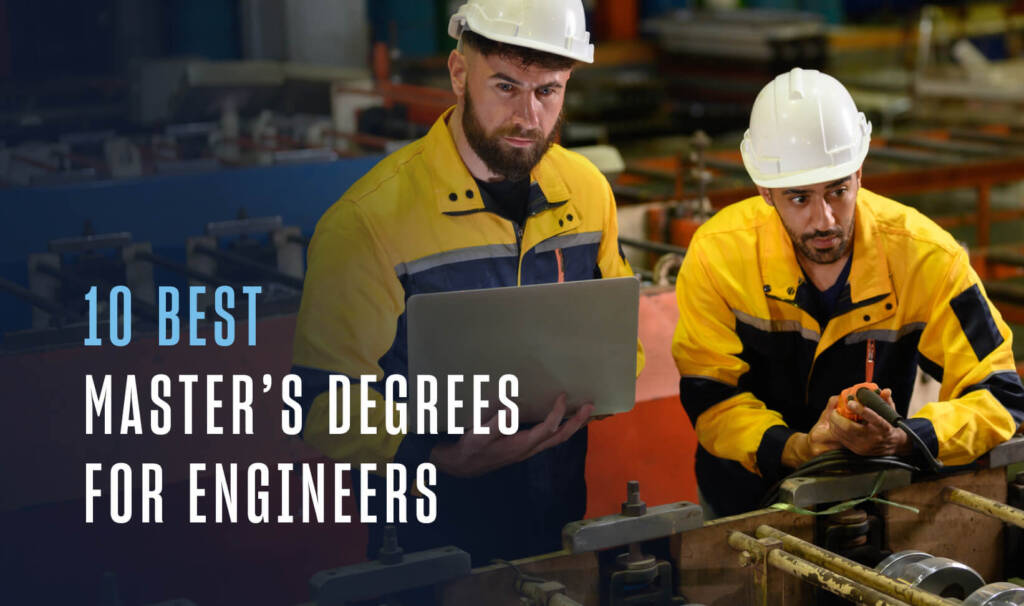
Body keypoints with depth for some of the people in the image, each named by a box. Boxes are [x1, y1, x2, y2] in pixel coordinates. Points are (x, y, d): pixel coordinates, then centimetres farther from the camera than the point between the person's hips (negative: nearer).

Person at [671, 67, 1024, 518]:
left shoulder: (925, 256, -15)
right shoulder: (716, 255, -14)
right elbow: (712, 399, -10)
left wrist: (902, 439, -33)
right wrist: (795, 449, -30)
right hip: (756, 483, 2)